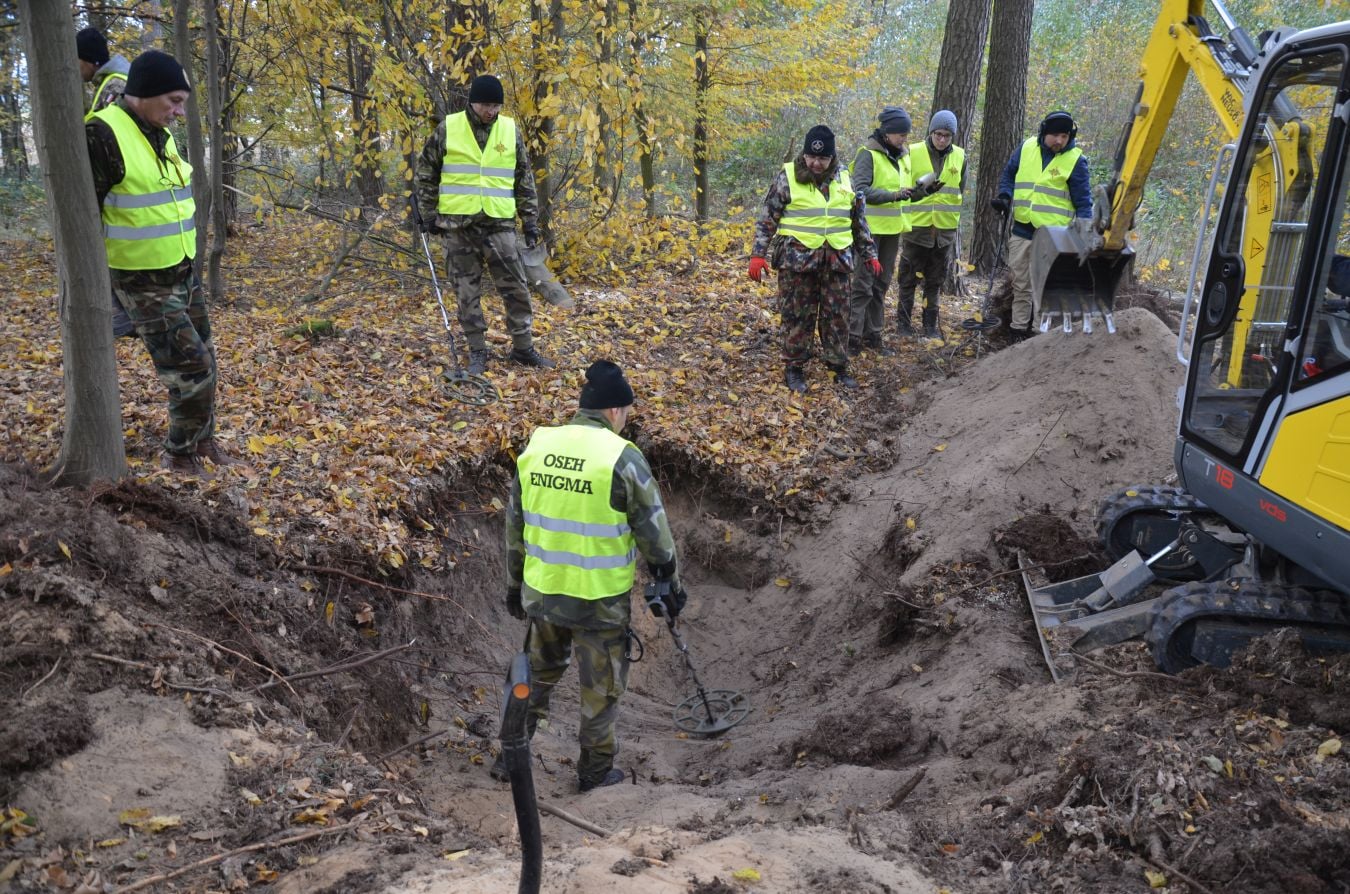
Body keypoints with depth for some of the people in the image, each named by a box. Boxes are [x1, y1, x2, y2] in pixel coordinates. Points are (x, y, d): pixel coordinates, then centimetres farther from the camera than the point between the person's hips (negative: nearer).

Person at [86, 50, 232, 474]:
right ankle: (179, 453, 12)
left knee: (202, 361, 16)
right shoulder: (104, 136, -20)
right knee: (192, 370, -8)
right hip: (144, 284, -8)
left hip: (183, 273, 8)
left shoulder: (161, 135, 7)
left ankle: (202, 439, 34)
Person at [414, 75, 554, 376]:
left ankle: (523, 348, 15)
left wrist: (531, 221, 7)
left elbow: (525, 179, 10)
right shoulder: (448, 129, -2)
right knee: (467, 291, 4)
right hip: (459, 224, -1)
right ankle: (477, 352, 14)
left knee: (516, 288, 2)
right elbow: (426, 173, 7)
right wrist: (428, 214, 3)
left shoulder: (510, 130, 4)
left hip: (499, 223, 2)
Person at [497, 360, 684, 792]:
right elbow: (654, 533, -10)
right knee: (602, 687, 15)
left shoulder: (536, 446, 0)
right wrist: (670, 586, 5)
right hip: (600, 600, -5)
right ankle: (595, 770, 29)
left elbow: (515, 525, 8)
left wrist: (514, 585, 19)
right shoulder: (622, 457, -16)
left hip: (542, 593, 5)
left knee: (538, 674, 25)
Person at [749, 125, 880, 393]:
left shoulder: (844, 180, 8)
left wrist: (869, 255, 17)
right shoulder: (787, 177, -3)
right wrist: (758, 255, -9)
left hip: (836, 260, 3)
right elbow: (768, 219, -2)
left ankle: (839, 367, 20)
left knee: (837, 315, 8)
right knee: (798, 316, 2)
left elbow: (859, 221, 18)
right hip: (797, 258, -3)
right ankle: (794, 368, 15)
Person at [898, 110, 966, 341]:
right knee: (909, 277, 4)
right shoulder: (913, 153, -6)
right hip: (916, 226, -3)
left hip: (945, 228, 3)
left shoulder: (960, 157, 5)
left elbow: (960, 191, 16)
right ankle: (904, 321, 14)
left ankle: (930, 324, 18)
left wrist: (954, 218, 15)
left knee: (935, 279, 10)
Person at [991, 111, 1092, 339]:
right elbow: (1008, 174, 20)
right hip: (1021, 231, 4)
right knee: (1020, 286, 12)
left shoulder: (1075, 159, -4)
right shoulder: (1026, 148, 5)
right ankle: (1019, 331, 21)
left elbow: (1083, 201, -3)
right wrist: (1005, 196, 1)